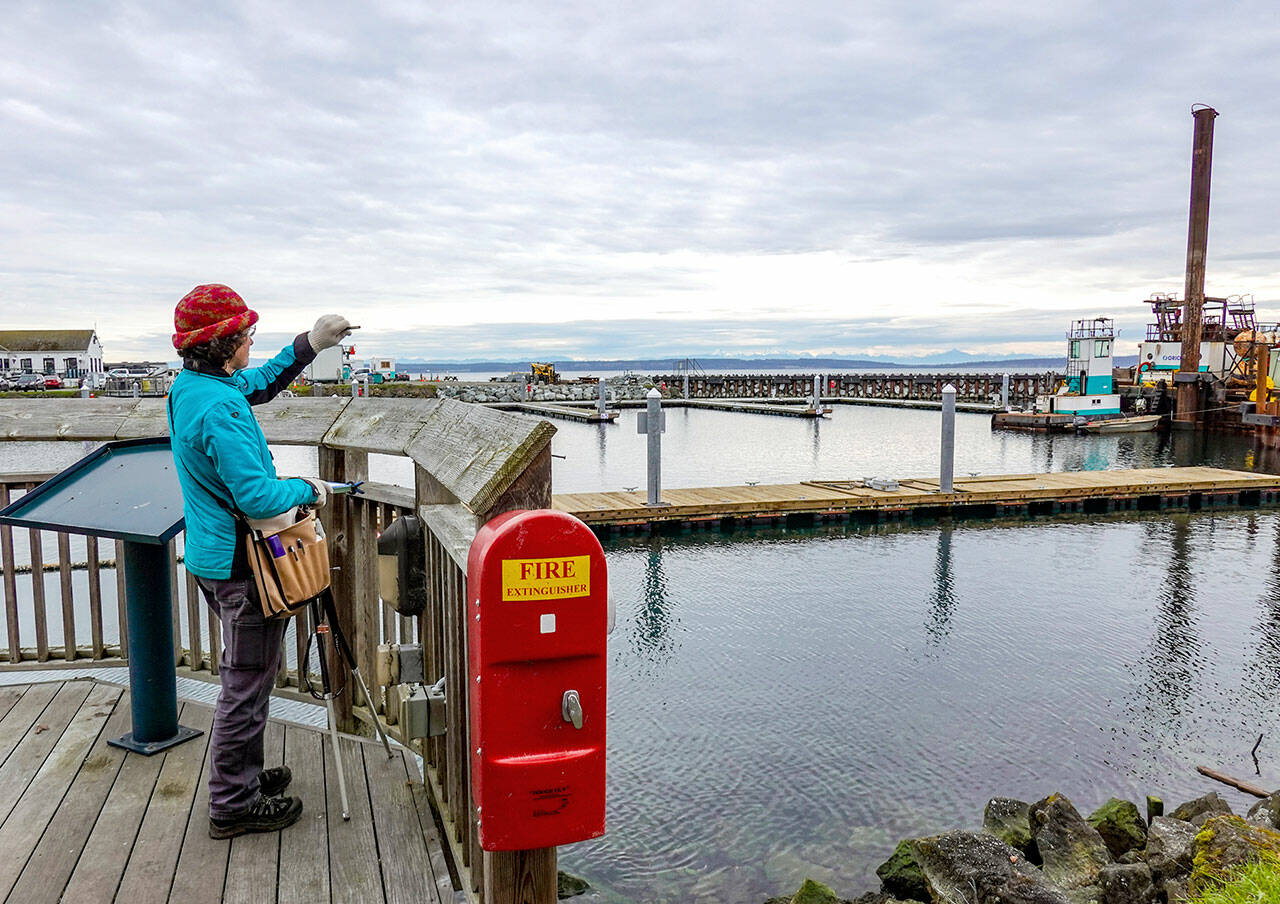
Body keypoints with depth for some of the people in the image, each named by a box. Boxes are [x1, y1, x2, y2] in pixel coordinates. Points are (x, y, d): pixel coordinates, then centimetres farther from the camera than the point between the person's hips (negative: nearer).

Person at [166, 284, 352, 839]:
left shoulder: (189, 385, 5)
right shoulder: (219, 408, -26)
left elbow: (261, 384, 22)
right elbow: (259, 497, -28)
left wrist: (311, 343, 14)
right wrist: (308, 490, -10)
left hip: (214, 555, 10)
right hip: (241, 564, -10)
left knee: (244, 676, 23)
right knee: (246, 685, 3)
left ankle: (242, 775, 39)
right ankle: (232, 806, 17)